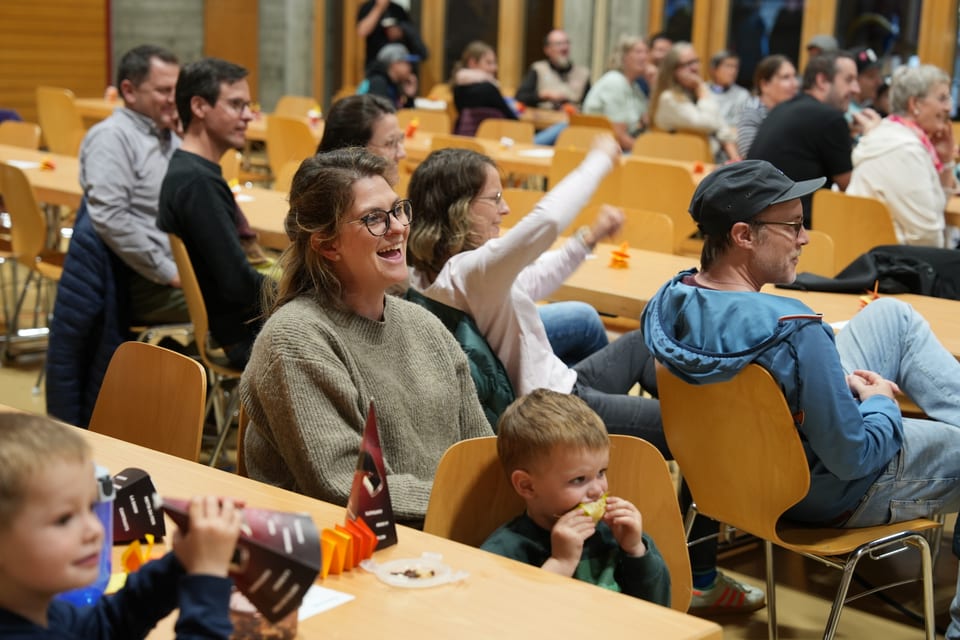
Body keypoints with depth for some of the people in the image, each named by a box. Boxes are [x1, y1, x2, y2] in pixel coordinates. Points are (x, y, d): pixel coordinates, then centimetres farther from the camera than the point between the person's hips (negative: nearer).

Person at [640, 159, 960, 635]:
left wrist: (840, 381, 2)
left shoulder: (672, 301, -14)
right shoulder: (794, 333, -38)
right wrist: (881, 403, -8)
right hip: (834, 493, -8)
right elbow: (852, 458, -28)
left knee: (891, 315, 17)